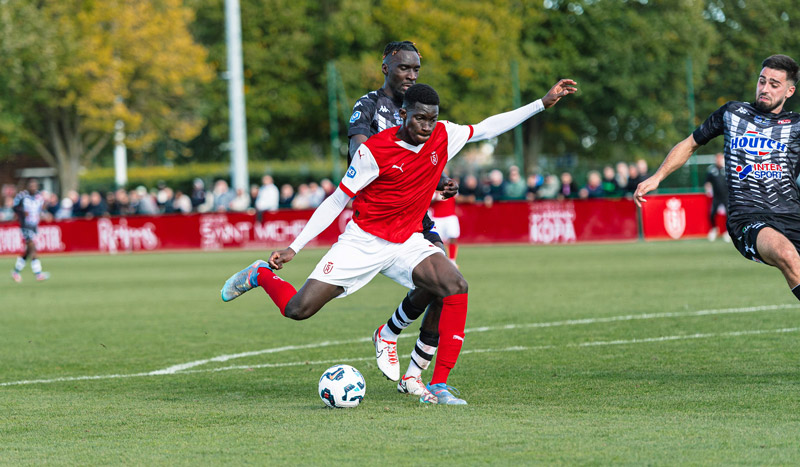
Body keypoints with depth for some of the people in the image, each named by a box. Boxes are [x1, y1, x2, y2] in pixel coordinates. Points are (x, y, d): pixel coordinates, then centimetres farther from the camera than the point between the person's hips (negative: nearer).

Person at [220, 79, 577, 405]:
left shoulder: (443, 137, -3)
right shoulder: (374, 150, -16)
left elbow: (487, 128, 12)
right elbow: (337, 201, -9)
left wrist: (544, 103, 8)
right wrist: (293, 248, -11)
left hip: (408, 243, 4)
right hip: (363, 240, -4)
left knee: (455, 287, -25)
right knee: (299, 309, -10)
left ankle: (438, 386, -21)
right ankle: (260, 275, 26)